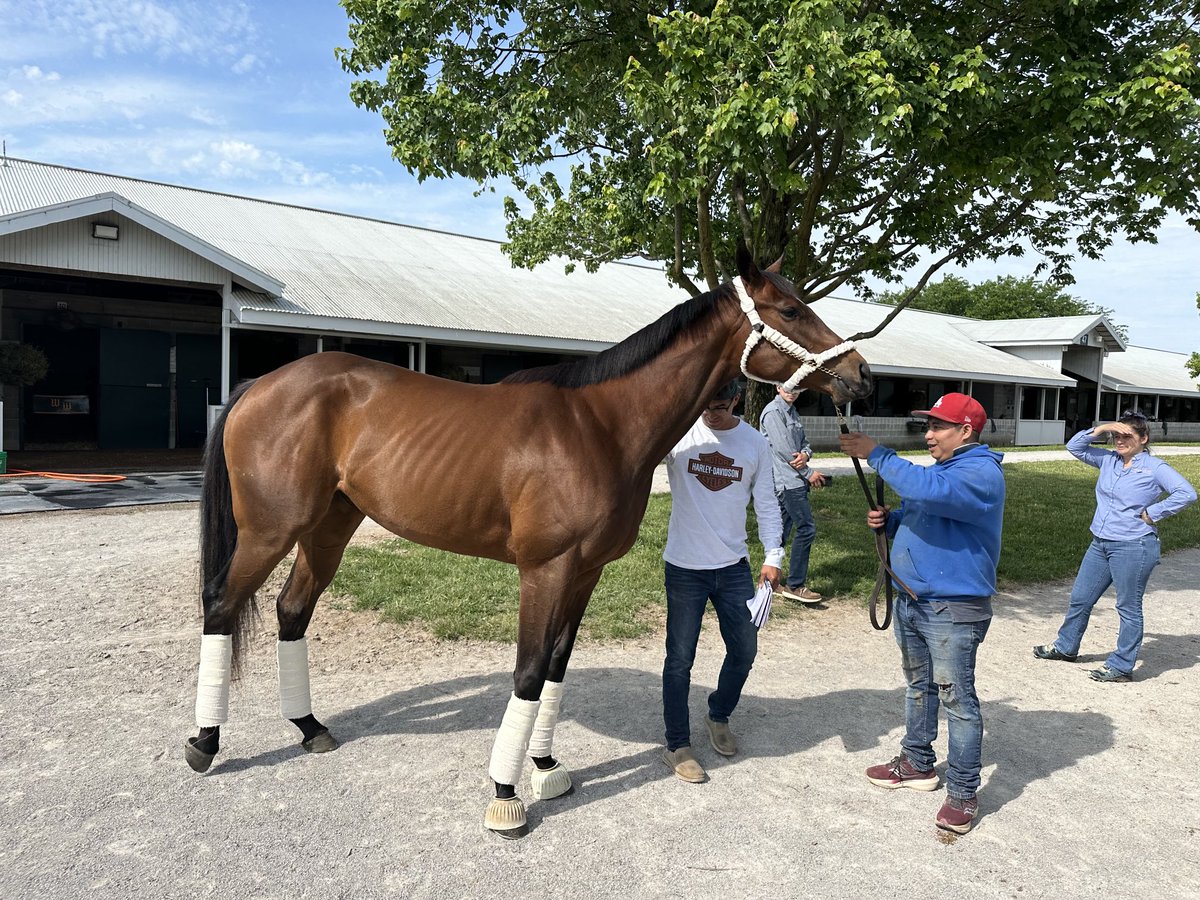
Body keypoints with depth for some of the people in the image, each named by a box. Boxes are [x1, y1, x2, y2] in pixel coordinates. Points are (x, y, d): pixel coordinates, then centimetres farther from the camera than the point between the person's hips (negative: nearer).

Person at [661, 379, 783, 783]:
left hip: (734, 567, 3)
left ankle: (718, 715, 40)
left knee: (744, 651, 13)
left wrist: (773, 556, 0)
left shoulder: (755, 443, 0)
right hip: (685, 568, -3)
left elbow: (766, 504, 6)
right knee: (680, 658, 4)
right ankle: (677, 745, 21)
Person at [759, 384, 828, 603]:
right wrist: (809, 473, -8)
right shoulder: (773, 412, -10)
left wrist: (805, 454, -9)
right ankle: (795, 585, -5)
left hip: (794, 481, 9)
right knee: (807, 528, -10)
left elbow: (804, 442, 16)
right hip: (787, 480, -9)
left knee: (782, 530, 12)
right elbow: (784, 450, -15)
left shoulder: (792, 412, 19)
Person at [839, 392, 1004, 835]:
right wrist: (887, 520, 0)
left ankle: (962, 794, 10)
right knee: (918, 685, 20)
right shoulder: (940, 469, 14)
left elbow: (927, 490, -36)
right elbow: (915, 515, 23)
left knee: (956, 698, -1)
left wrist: (877, 455, -27)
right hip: (910, 600, 10)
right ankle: (917, 764, 35)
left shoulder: (981, 473, -17)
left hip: (953, 609, -10)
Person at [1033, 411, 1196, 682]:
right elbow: (1074, 446, 12)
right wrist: (1100, 430, -2)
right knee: (1080, 599, 16)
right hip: (1100, 544, 7)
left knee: (1128, 607, 4)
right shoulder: (1109, 460, 8)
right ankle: (1065, 646, 33)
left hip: (1133, 547, -7)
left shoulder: (1154, 468, -8)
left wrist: (1153, 513, -15)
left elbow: (1186, 493, -17)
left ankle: (1121, 666, 14)